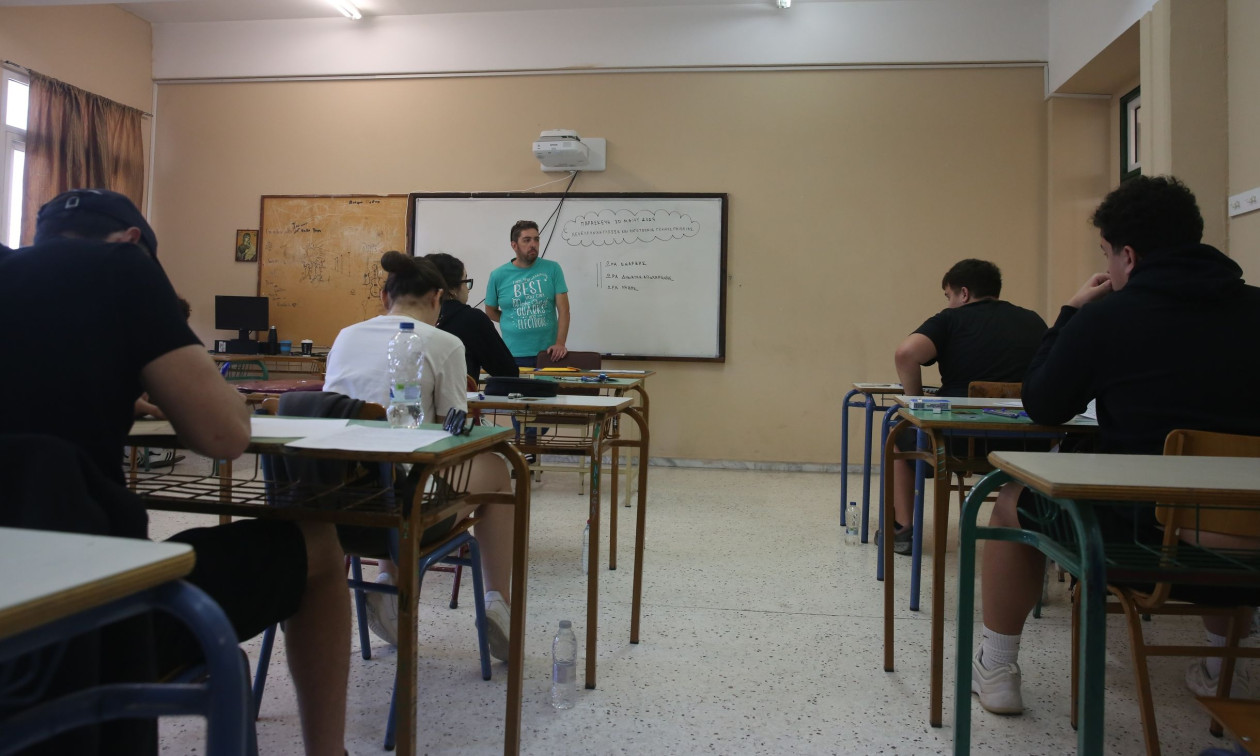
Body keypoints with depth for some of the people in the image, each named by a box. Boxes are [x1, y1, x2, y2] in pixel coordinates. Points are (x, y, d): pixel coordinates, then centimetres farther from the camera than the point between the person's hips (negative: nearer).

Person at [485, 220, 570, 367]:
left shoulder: (552, 269, 0)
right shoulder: (498, 275, 1)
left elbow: (563, 310, -4)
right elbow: (491, 312, 14)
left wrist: (560, 343, -14)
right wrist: (514, 323, 2)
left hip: (548, 353, 0)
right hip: (514, 355, 0)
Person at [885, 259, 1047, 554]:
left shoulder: (951, 319, 0)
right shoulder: (1034, 322, 13)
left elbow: (906, 353, -17)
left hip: (956, 444, -4)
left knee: (901, 433, 27)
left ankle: (903, 529, 24)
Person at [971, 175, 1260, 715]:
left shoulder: (1105, 317, -11)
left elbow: (1041, 408, 1)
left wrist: (1072, 311, 9)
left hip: (1138, 531, -5)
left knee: (1011, 501, 21)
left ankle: (996, 668, 25)